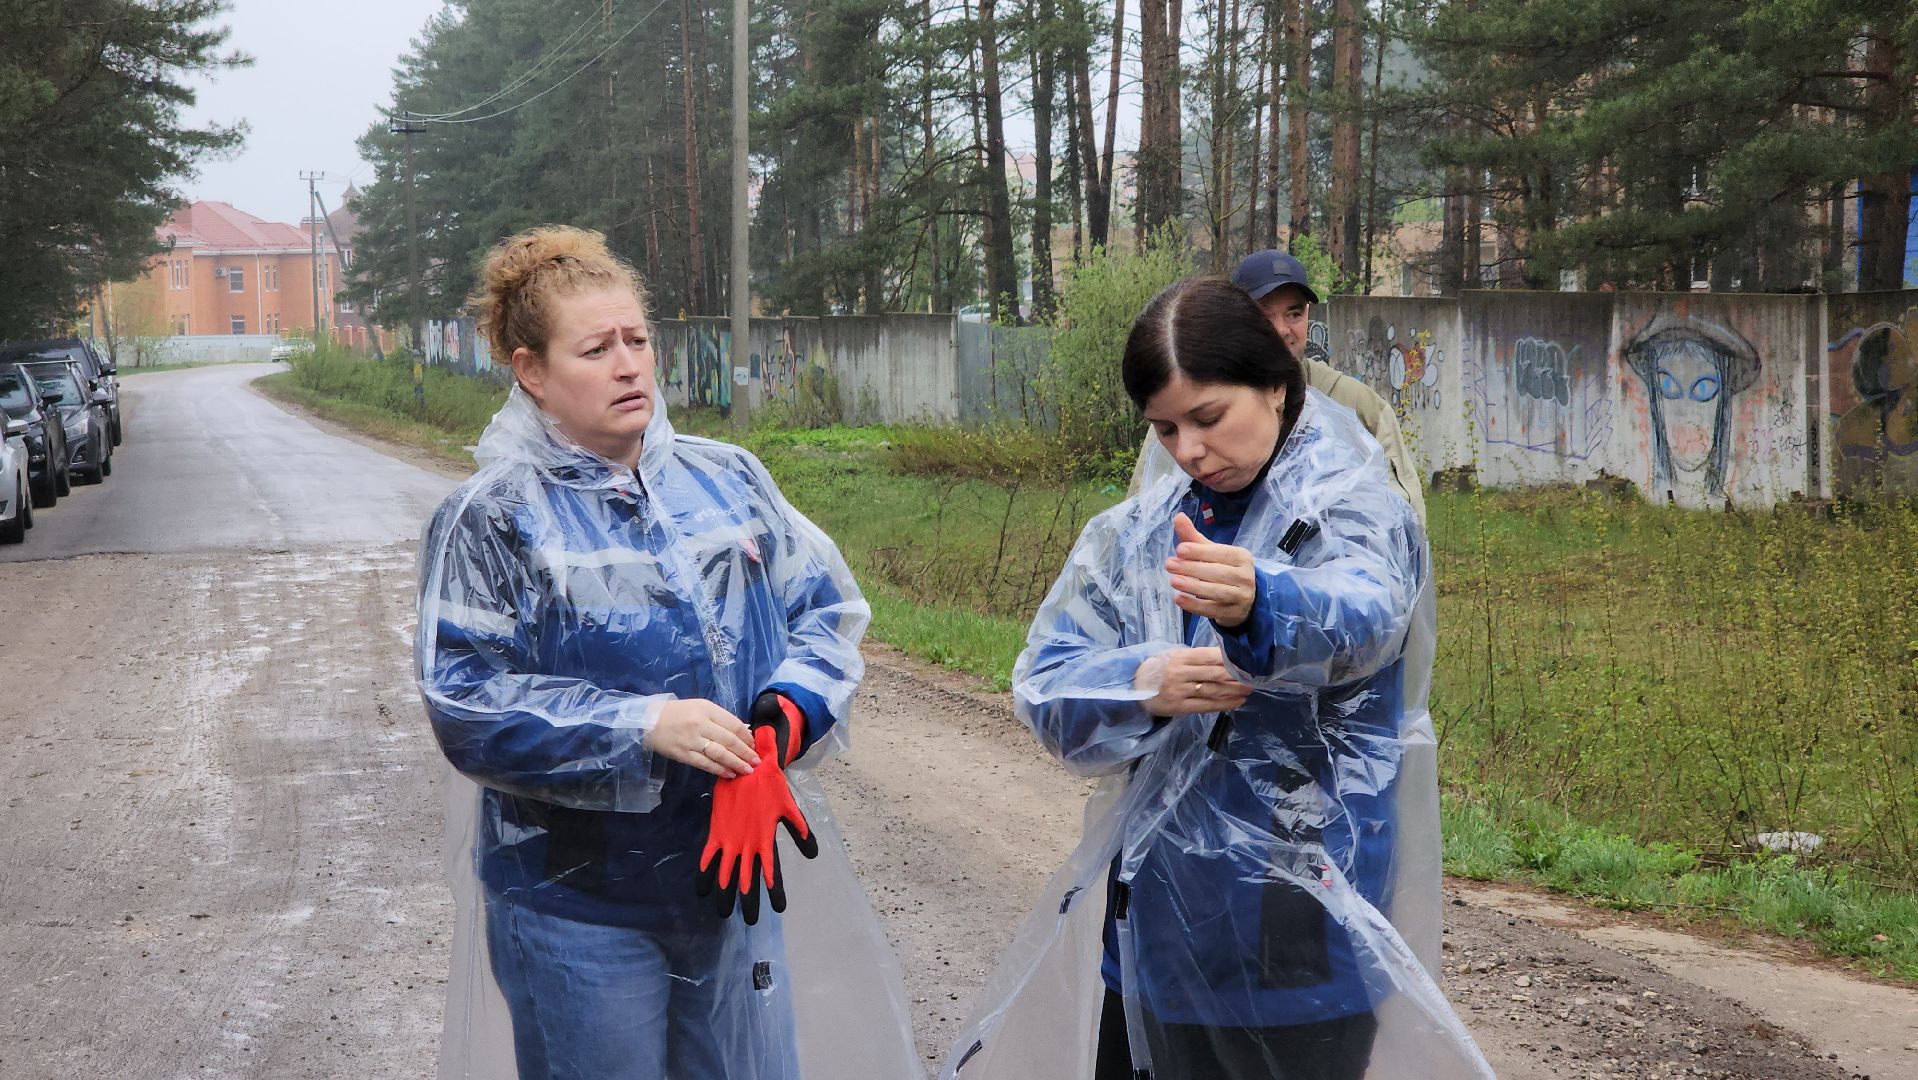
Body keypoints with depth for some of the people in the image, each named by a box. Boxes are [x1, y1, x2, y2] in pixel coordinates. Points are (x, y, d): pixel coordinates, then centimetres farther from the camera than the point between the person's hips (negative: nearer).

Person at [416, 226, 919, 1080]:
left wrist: (780, 726, -17)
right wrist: (646, 727, -22)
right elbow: (466, 704, -14)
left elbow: (826, 609, 2)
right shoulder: (492, 518, -7)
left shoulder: (728, 479, 5)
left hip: (732, 878, 4)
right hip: (577, 904, -4)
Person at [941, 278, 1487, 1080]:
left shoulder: (1355, 512, -8)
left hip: (1302, 924, -4)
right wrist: (1141, 688, -21)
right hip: (1155, 911, 4)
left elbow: (1358, 612, -31)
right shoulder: (1135, 531, 7)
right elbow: (1044, 685, 0)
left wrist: (1258, 602, -53)